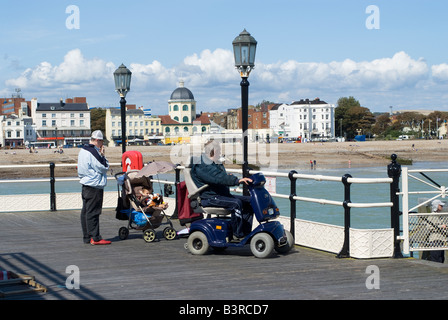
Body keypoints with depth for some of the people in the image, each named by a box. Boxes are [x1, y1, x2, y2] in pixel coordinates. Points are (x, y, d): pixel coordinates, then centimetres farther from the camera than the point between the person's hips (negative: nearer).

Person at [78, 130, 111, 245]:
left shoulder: (83, 151, 14)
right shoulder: (93, 152, -17)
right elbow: (104, 168, -15)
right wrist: (102, 155, -4)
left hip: (85, 185, 10)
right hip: (94, 186, -10)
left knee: (85, 211, 11)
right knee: (93, 212, -8)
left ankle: (87, 237, 17)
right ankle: (95, 238, -7)